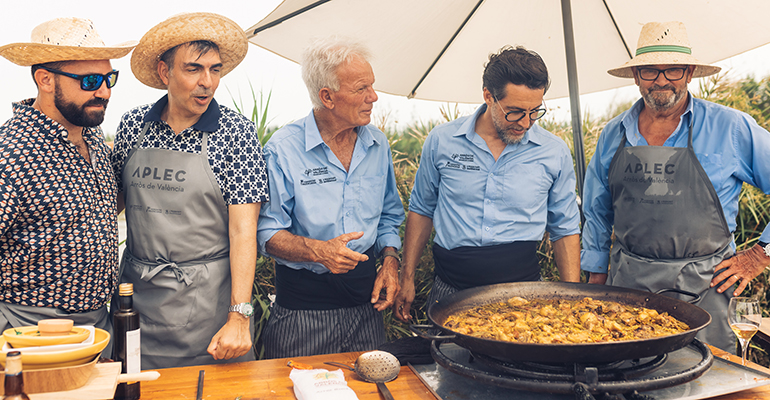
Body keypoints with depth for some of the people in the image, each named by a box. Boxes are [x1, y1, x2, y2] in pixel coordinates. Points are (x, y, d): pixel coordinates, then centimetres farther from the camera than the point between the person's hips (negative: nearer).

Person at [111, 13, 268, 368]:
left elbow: (243, 230, -14)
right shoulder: (133, 125, 2)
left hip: (209, 297, -3)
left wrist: (239, 316, -20)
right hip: (137, 291, 3)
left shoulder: (237, 133, -9)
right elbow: (113, 199, 13)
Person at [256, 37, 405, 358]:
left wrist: (389, 259, 1)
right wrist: (318, 251, -26)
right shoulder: (282, 148, -11)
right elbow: (267, 232, -10)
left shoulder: (378, 144, 5)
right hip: (302, 306, -4)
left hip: (364, 296, 5)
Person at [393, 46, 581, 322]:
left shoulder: (555, 152, -2)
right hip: (450, 294, 0)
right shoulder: (442, 141, -2)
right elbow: (422, 210, 9)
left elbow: (565, 229, 8)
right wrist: (407, 278, 7)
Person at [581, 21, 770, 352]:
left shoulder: (732, 129, -2)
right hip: (627, 283, 3)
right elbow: (597, 213, 16)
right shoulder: (613, 135, 7)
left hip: (701, 287, -2)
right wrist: (596, 275, 14)